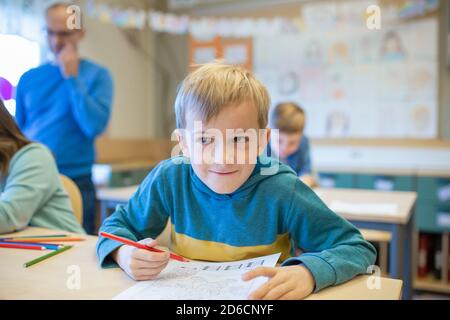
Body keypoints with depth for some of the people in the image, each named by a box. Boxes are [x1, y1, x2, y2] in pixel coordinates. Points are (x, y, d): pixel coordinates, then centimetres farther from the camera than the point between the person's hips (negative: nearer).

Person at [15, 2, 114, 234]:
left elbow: (94, 126, -16)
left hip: (75, 182, -3)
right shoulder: (29, 78, 8)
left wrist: (72, 77, -12)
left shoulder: (97, 75, -2)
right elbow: (17, 131, 15)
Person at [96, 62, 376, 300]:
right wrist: (125, 254, -19)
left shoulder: (281, 190, -16)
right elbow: (116, 226, 3)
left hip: (263, 296, -1)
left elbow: (358, 248, -14)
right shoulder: (170, 179, -10)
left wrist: (308, 271, -32)